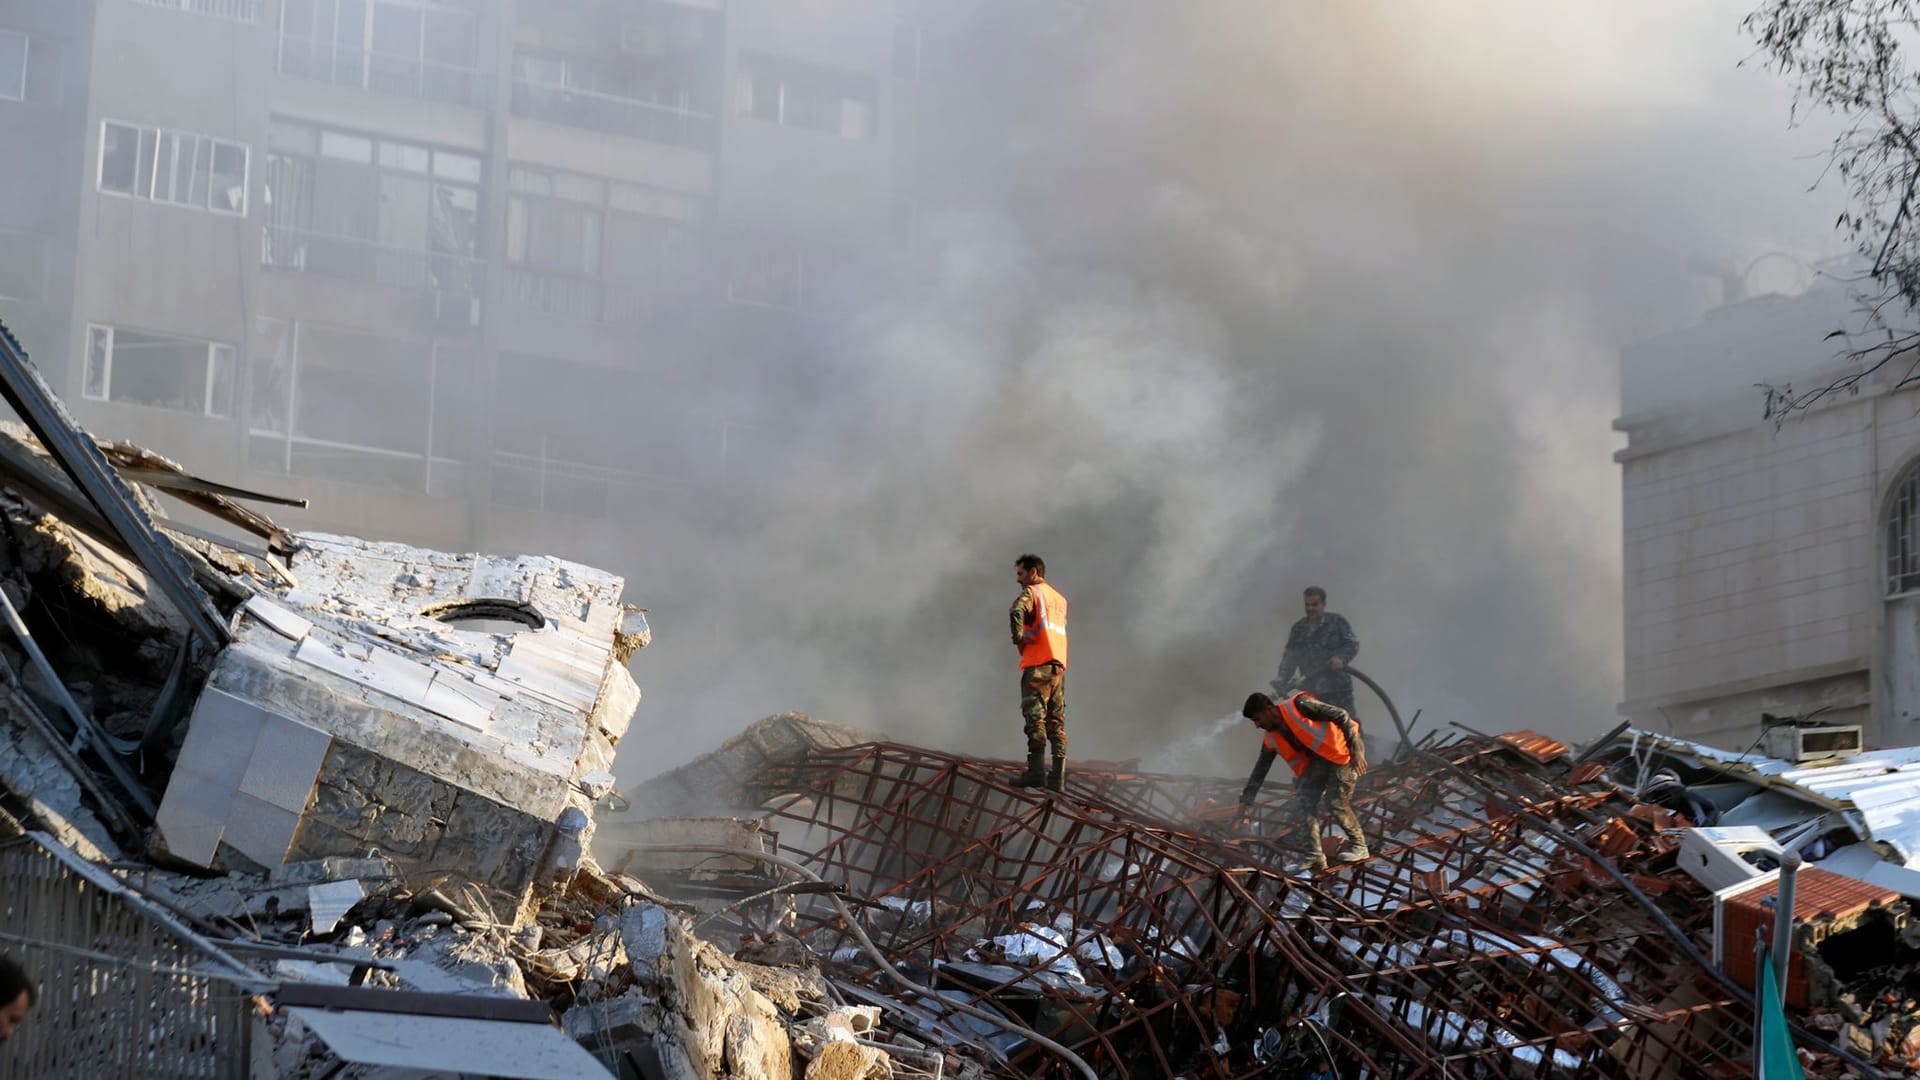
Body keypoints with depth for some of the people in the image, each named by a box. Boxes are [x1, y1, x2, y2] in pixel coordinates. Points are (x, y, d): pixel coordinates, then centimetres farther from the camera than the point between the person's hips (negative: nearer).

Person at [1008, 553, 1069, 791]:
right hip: (1059, 666, 7)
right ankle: (1058, 776, 1)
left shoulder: (1031, 592, -2)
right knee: (1056, 721, 5)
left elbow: (1017, 612, -22)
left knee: (1035, 717, -12)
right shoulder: (1059, 598, 23)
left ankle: (1036, 770, -21)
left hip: (1038, 665, -7)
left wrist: (1019, 639, -9)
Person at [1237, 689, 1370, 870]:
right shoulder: (1272, 739, 0)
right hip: (1317, 759, 7)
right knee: (1304, 801, -8)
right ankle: (1315, 856, -7)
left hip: (1343, 750, -7)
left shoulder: (1299, 706, -22)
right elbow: (1259, 771, 9)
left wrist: (1357, 750, -23)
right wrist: (1247, 802, 7)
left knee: (1336, 803, -14)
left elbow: (1341, 716, -20)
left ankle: (1359, 846, 6)